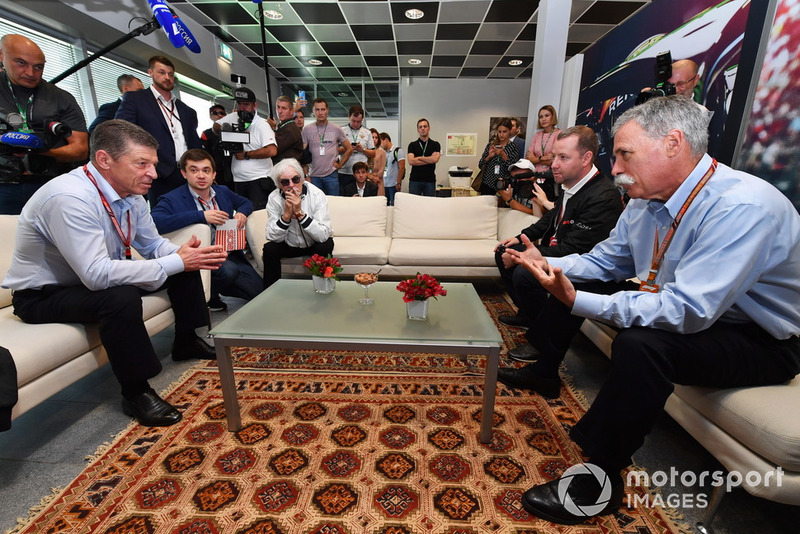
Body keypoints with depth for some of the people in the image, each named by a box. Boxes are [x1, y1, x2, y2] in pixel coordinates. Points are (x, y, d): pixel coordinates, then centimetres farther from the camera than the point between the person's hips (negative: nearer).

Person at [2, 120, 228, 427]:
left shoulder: (130, 194, -7)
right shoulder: (70, 197, -31)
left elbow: (153, 244, 3)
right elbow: (96, 274, -37)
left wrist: (182, 254, -20)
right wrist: (176, 263, -35)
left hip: (96, 278, 8)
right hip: (43, 295, -8)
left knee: (184, 265, -1)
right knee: (122, 297, -37)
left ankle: (186, 341, 16)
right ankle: (136, 393, -18)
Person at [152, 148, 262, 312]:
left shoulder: (223, 192, 12)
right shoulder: (172, 200, -7)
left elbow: (246, 202, 29)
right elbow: (155, 221, -27)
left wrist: (241, 213, 4)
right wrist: (201, 216, -29)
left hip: (232, 256, 6)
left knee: (260, 290, -6)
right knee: (229, 269, -37)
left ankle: (218, 287, 22)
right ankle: (208, 298, -3)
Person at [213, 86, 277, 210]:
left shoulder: (262, 125, -7)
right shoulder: (233, 117, 13)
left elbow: (272, 151, -22)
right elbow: (216, 126, 29)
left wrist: (246, 155, -12)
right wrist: (223, 128, 3)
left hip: (258, 181, -6)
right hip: (238, 180, 7)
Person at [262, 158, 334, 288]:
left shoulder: (317, 195, -22)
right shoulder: (274, 198, -14)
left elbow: (323, 235, -30)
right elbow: (273, 237, -18)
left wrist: (300, 213, -38)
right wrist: (287, 214, -32)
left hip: (315, 243, -2)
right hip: (289, 245, 2)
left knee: (325, 247, -31)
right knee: (269, 249, -23)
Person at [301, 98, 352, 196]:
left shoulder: (336, 129, 5)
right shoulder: (307, 129, 4)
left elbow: (349, 149, 11)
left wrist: (340, 164, 3)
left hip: (331, 174, 0)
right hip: (314, 175, 1)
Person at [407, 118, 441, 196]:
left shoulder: (435, 145, 7)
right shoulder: (412, 145, 7)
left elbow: (435, 159, -11)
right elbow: (411, 161, -9)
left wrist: (418, 158, -4)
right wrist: (429, 160, -6)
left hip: (430, 181, 0)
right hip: (415, 180, 0)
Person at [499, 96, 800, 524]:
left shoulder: (743, 207, -29)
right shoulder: (646, 200, -6)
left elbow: (688, 310, -37)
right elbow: (607, 260, 5)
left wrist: (577, 301, -41)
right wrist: (547, 263, -11)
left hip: (758, 340, -8)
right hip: (683, 306, 8)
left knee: (640, 343, -37)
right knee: (576, 277, 5)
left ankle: (600, 481, -15)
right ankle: (544, 373, 23)